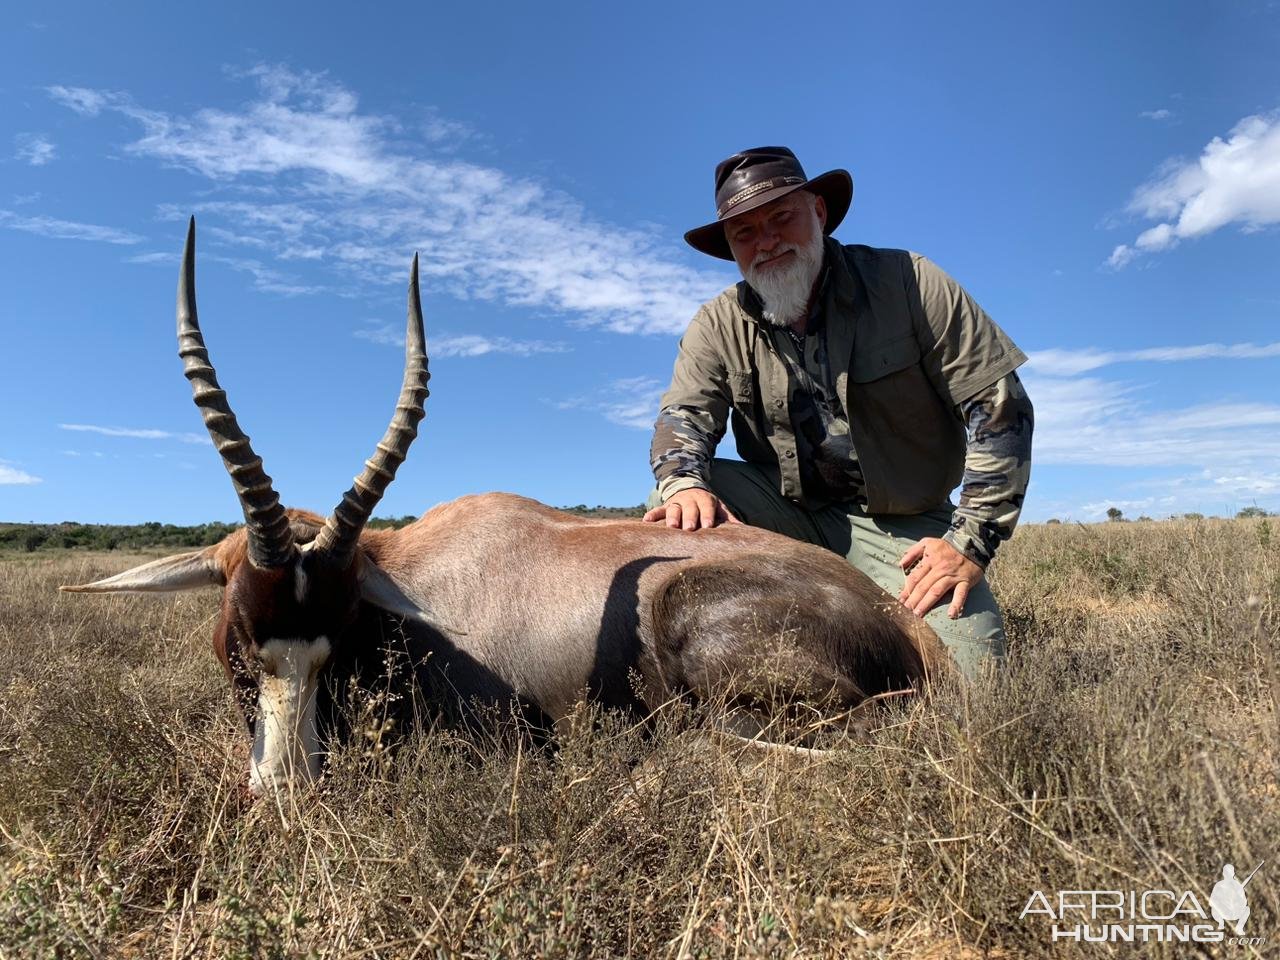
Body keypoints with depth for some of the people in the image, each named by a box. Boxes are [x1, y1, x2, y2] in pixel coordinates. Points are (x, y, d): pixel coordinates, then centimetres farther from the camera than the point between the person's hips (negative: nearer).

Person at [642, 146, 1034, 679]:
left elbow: (999, 406, -10)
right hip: (788, 510, 2)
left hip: (904, 526, -1)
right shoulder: (717, 326, -1)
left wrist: (970, 540, -17)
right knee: (674, 505, -22)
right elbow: (683, 414, -10)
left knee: (964, 669, -21)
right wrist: (684, 484, -35)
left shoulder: (906, 282, -9)